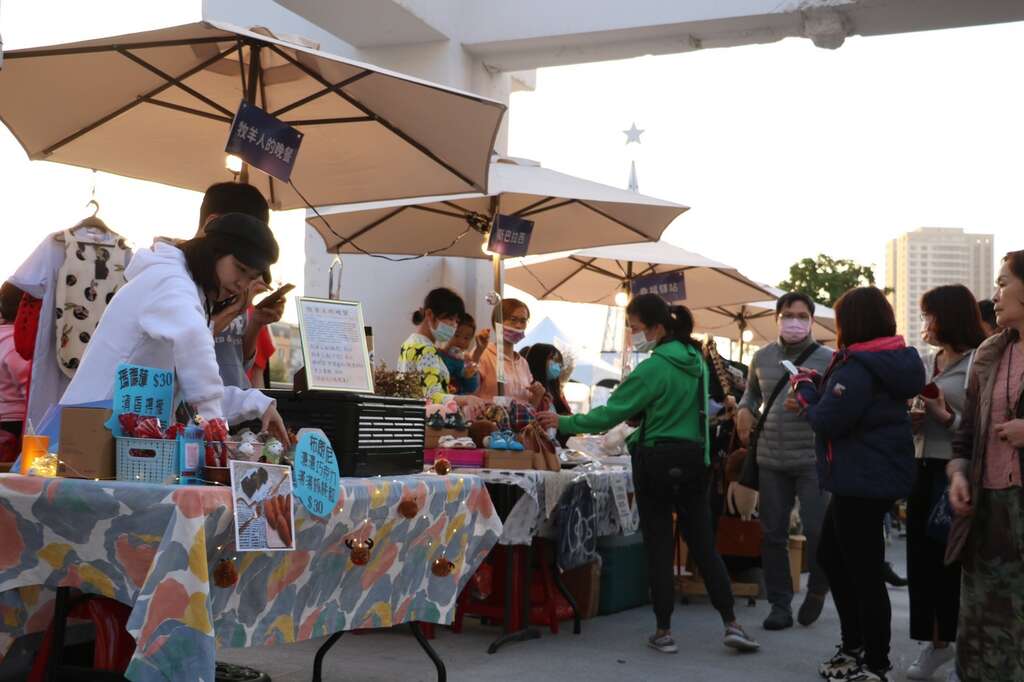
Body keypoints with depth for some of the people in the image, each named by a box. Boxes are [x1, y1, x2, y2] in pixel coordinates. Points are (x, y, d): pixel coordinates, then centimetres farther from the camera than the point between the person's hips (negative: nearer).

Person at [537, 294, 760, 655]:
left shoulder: (653, 369, -16)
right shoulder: (695, 360, 8)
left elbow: (610, 414, -14)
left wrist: (563, 423, -5)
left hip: (657, 462, -6)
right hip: (694, 459, 7)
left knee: (659, 547, 2)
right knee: (703, 545, 11)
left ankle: (664, 632, 9)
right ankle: (731, 624, 7)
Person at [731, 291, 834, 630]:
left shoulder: (827, 359, -3)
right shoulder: (762, 358, 9)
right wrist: (744, 409, 6)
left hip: (812, 458, -3)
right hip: (770, 459, 4)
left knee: (817, 530, -5)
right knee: (773, 534, 6)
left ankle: (817, 589, 24)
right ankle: (780, 604, 18)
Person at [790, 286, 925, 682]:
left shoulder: (858, 368, -21)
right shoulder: (888, 362, 11)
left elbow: (827, 421, -22)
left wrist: (804, 389, -6)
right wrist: (818, 385, 9)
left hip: (863, 483, -11)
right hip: (869, 479, 11)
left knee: (863, 574, -1)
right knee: (830, 556, 21)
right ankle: (853, 647, 30)